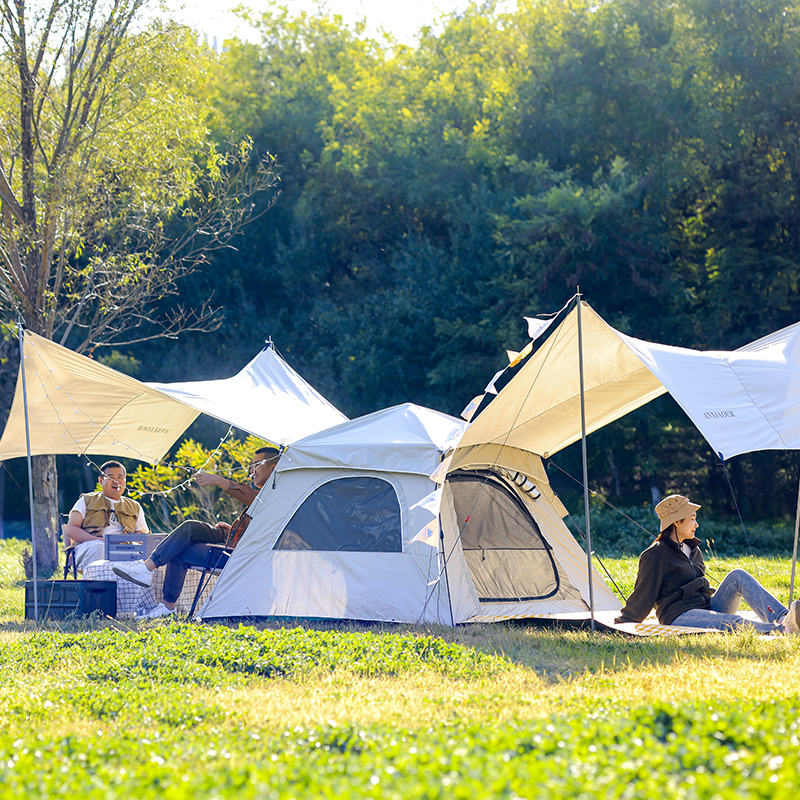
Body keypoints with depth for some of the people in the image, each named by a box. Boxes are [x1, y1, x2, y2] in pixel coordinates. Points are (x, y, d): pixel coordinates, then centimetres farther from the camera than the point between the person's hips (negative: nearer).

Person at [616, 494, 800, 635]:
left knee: (738, 576, -14)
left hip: (708, 609, 8)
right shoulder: (655, 556, -6)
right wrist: (624, 623, -2)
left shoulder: (693, 550, 19)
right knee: (732, 622, -34)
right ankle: (782, 630, -56)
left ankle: (782, 617, -33)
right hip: (680, 618, -8)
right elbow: (644, 594, -3)